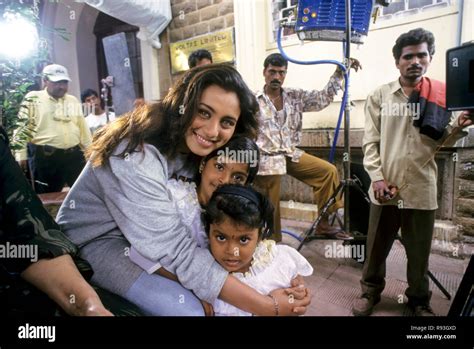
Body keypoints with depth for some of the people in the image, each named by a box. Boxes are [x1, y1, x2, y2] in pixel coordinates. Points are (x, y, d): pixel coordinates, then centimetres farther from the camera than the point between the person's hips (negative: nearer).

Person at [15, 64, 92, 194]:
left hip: (74, 155, 4)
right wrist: (21, 155, -6)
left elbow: (83, 128, 16)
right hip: (44, 156, -4)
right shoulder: (33, 98, 0)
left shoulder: (73, 100, 13)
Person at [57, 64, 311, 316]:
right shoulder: (138, 156, -32)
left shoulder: (190, 144, -9)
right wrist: (266, 307, -31)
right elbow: (177, 251, -33)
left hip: (153, 234, 6)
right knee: (186, 308, -23)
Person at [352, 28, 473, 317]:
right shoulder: (379, 96, 2)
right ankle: (371, 291, 35)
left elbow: (443, 141, 7)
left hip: (422, 190, 1)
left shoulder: (440, 95, 4)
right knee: (377, 247, 13)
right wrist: (377, 178, -11)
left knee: (420, 251, 14)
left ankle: (420, 299, 37)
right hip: (386, 189, 0)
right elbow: (370, 142, -1)